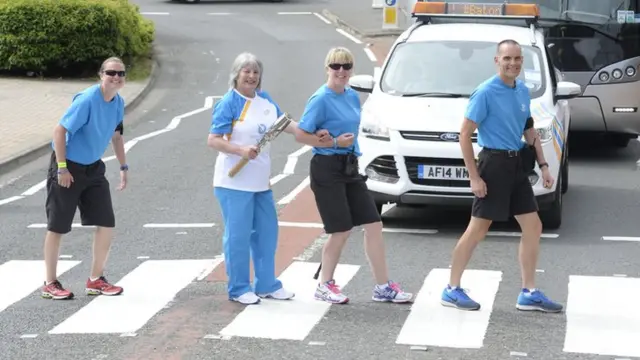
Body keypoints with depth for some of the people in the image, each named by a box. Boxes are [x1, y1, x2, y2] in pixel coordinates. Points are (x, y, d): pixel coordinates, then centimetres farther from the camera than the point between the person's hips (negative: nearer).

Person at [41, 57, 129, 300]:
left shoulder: (118, 103, 1)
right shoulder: (87, 100, -22)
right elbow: (60, 130, -22)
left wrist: (123, 166, 15)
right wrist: (62, 168, -23)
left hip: (93, 169, 7)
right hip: (67, 169, -7)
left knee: (107, 224, 3)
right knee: (57, 227, 2)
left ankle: (95, 280, 16)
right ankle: (50, 284, 12)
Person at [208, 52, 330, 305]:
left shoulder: (265, 100, 9)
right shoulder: (228, 103, -12)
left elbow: (283, 123, 19)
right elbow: (213, 140, -15)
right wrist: (240, 150, -28)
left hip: (261, 180, 8)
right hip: (234, 182, -8)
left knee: (267, 232, 14)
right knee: (238, 236, -4)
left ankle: (266, 285, 26)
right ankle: (238, 289, 7)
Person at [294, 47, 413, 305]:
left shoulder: (353, 96, 9)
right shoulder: (320, 99, -12)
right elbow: (300, 135, -14)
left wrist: (343, 139, -6)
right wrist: (335, 142, -17)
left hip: (350, 167, 7)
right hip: (327, 169, -7)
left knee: (374, 225, 4)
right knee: (341, 231, -4)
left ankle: (383, 287, 11)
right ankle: (325, 286, 14)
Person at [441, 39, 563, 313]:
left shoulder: (523, 91, 9)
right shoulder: (485, 92, -13)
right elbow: (465, 134, -14)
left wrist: (543, 166, 13)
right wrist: (474, 177, -17)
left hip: (516, 164, 8)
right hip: (494, 163, -8)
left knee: (533, 228, 7)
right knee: (477, 229, -2)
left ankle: (529, 293, 15)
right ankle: (452, 290, 9)